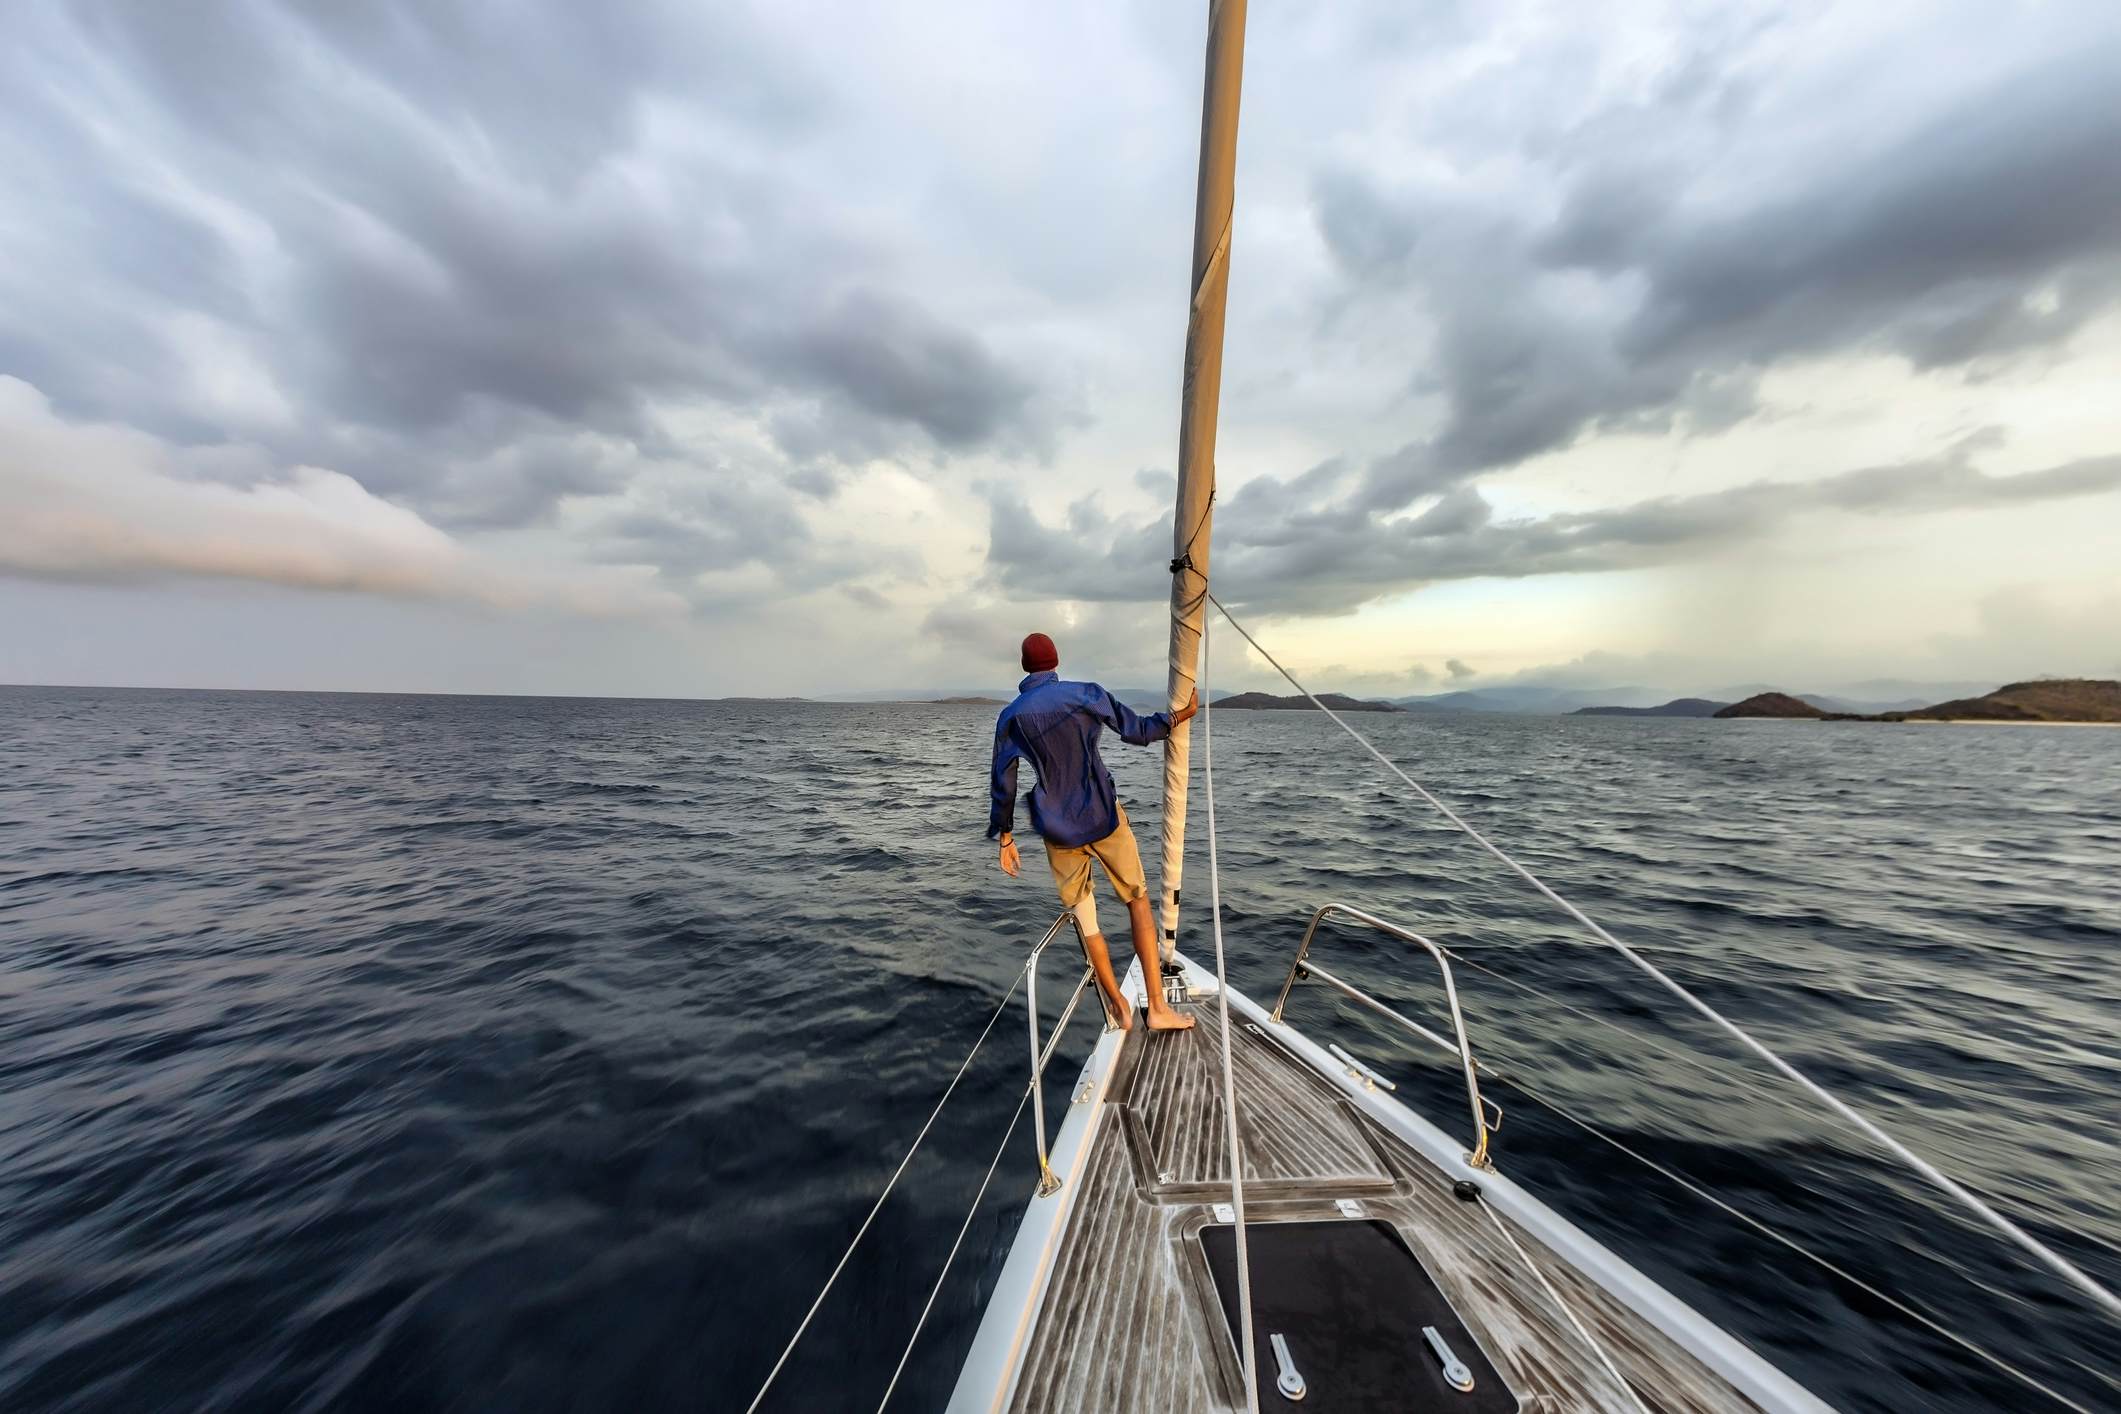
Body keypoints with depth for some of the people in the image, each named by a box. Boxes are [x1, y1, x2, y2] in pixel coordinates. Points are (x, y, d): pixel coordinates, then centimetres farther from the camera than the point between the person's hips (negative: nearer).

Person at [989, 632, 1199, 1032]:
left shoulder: (1011, 717, -1)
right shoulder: (1085, 694, -8)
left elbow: (1004, 784, 1)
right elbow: (1137, 731, -4)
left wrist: (1005, 838, 10)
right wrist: (1182, 714, 11)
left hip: (1058, 830, 2)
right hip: (1104, 818, -1)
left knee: (1085, 918, 15)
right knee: (1138, 900, 14)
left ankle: (1119, 1007, 27)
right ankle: (1157, 1006, 15)